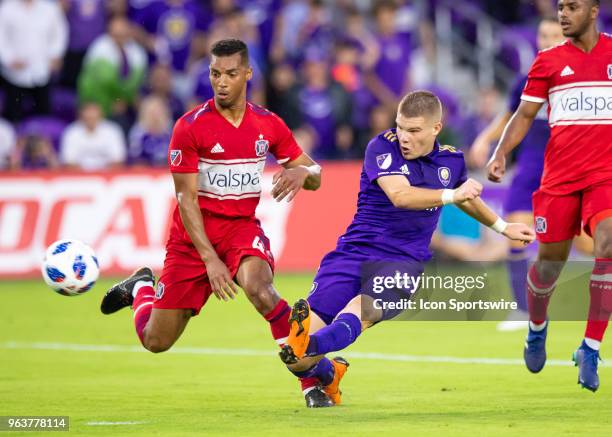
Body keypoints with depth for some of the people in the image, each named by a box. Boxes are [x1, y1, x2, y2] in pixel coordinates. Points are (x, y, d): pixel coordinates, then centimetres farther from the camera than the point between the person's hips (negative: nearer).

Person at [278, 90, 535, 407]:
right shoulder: (382, 147, -5)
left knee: (362, 307, -36)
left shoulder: (451, 160, 10)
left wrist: (503, 227, 44)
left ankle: (311, 345, -65)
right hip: (354, 251, -1)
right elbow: (400, 195, -23)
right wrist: (450, 195, -30)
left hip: (402, 262, 2)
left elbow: (466, 198, 35)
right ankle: (327, 374, 22)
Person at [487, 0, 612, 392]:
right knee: (549, 264, 7)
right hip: (559, 178, 1)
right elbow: (525, 114, 7)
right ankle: (537, 327, 39)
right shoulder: (549, 61, 5)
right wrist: (501, 153, -7)